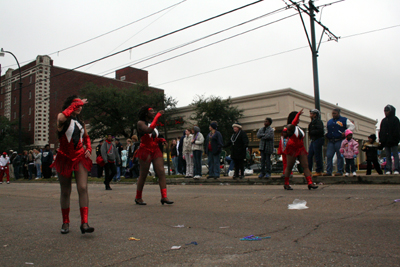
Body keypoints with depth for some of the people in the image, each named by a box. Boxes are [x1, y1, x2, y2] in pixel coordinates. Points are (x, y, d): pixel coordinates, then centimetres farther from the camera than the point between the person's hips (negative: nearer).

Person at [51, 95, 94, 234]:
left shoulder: (81, 122, 14)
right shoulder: (63, 119, -2)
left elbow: (86, 137, 27)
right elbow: (62, 117, -29)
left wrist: (88, 148, 8)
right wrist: (75, 103, -19)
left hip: (80, 158, 3)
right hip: (65, 158, -3)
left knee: (83, 188, -13)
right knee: (65, 192, 7)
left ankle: (84, 223, -16)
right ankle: (65, 222, 21)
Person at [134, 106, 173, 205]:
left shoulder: (152, 123, 17)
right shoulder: (140, 123, -4)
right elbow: (149, 130, -26)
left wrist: (161, 140, 2)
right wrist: (157, 117, -22)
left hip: (156, 150, 6)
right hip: (145, 150, -6)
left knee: (161, 173, -8)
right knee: (143, 175, 3)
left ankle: (164, 197, -10)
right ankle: (138, 198, 19)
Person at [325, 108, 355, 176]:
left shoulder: (344, 120, 6)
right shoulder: (329, 122, 22)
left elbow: (352, 126, 0)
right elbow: (327, 130, 32)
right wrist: (326, 135, 13)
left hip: (339, 141, -5)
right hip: (330, 141, 5)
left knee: (340, 156, -3)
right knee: (329, 156, -3)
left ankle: (340, 171, 4)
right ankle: (328, 171, 1)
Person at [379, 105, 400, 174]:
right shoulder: (383, 120, 16)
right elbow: (381, 131, 15)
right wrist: (381, 140, 6)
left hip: (393, 141, -5)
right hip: (386, 142, 5)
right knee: (388, 156, 5)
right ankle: (388, 170, 5)